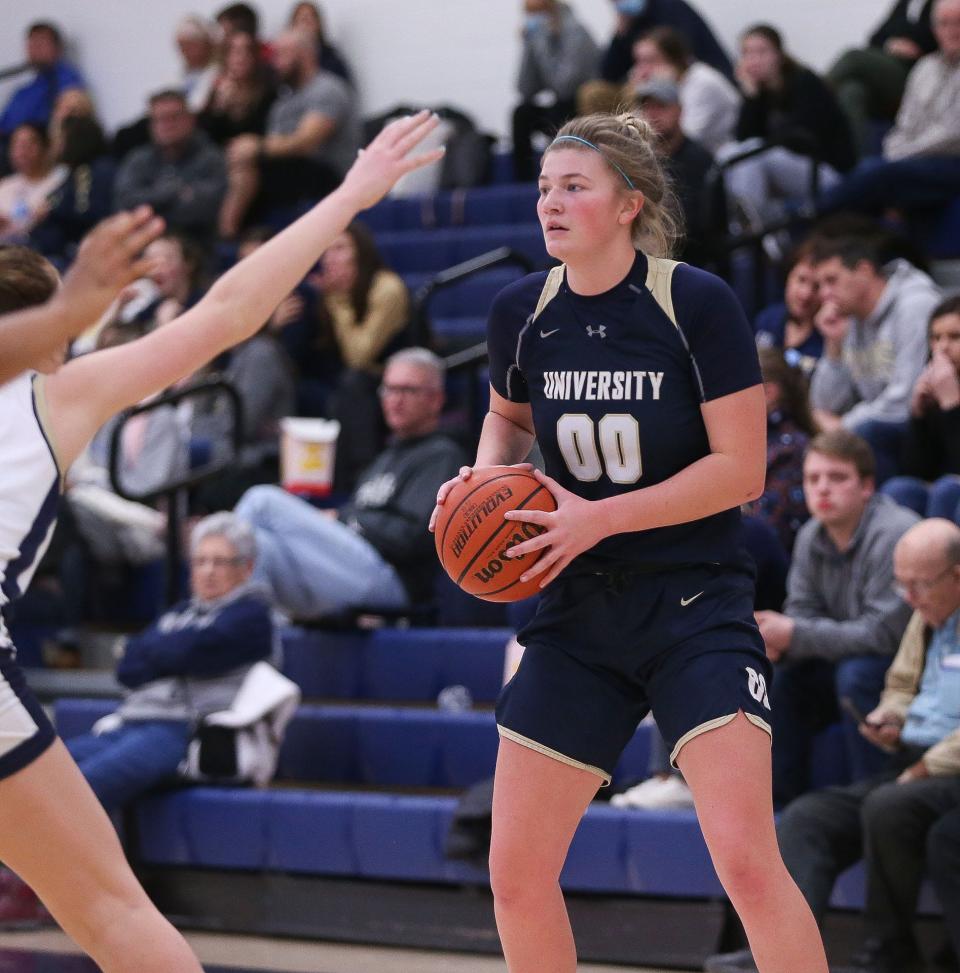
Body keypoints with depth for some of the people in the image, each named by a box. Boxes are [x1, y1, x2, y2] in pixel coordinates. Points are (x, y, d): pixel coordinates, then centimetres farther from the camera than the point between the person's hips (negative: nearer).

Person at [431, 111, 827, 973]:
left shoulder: (698, 303, -13)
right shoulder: (521, 311, 1)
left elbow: (741, 469, -14)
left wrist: (599, 518, -19)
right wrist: (485, 477, 0)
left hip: (696, 605, -5)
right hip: (579, 615, 5)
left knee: (746, 860, -18)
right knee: (517, 873, 4)